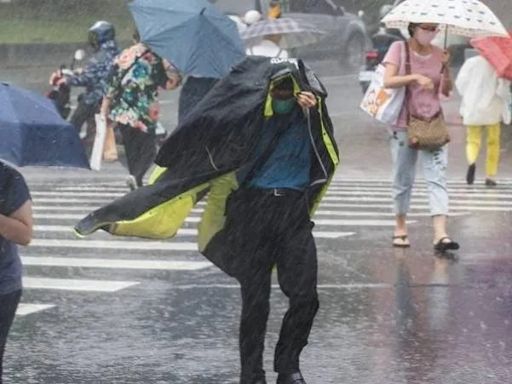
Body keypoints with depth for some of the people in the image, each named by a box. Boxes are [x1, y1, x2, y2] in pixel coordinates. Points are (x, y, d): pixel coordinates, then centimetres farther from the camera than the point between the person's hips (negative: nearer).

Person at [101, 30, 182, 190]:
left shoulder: (122, 57, 3)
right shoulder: (155, 59, -7)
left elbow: (111, 86, 3)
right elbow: (171, 82, -7)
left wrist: (105, 111, 9)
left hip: (122, 114, 3)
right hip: (145, 115, -3)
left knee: (131, 151, 16)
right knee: (148, 150, 5)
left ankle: (137, 184, 19)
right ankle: (136, 176, -21)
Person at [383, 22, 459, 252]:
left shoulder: (438, 54, 7)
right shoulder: (399, 49, -2)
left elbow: (446, 91, 4)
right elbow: (388, 81, -14)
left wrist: (446, 67, -12)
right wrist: (415, 77, -27)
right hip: (405, 123, -2)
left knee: (437, 177, -10)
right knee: (403, 179, 6)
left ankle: (440, 234, -20)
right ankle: (400, 228, 23)